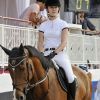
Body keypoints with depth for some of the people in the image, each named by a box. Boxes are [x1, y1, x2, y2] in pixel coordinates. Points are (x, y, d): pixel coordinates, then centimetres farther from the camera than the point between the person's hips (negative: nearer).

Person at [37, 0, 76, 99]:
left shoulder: (63, 24, 5)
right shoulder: (43, 25, 12)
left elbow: (64, 42, -6)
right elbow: (40, 43, 6)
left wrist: (54, 53, -20)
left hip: (60, 53, -2)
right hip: (46, 54, 2)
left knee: (70, 76, -22)